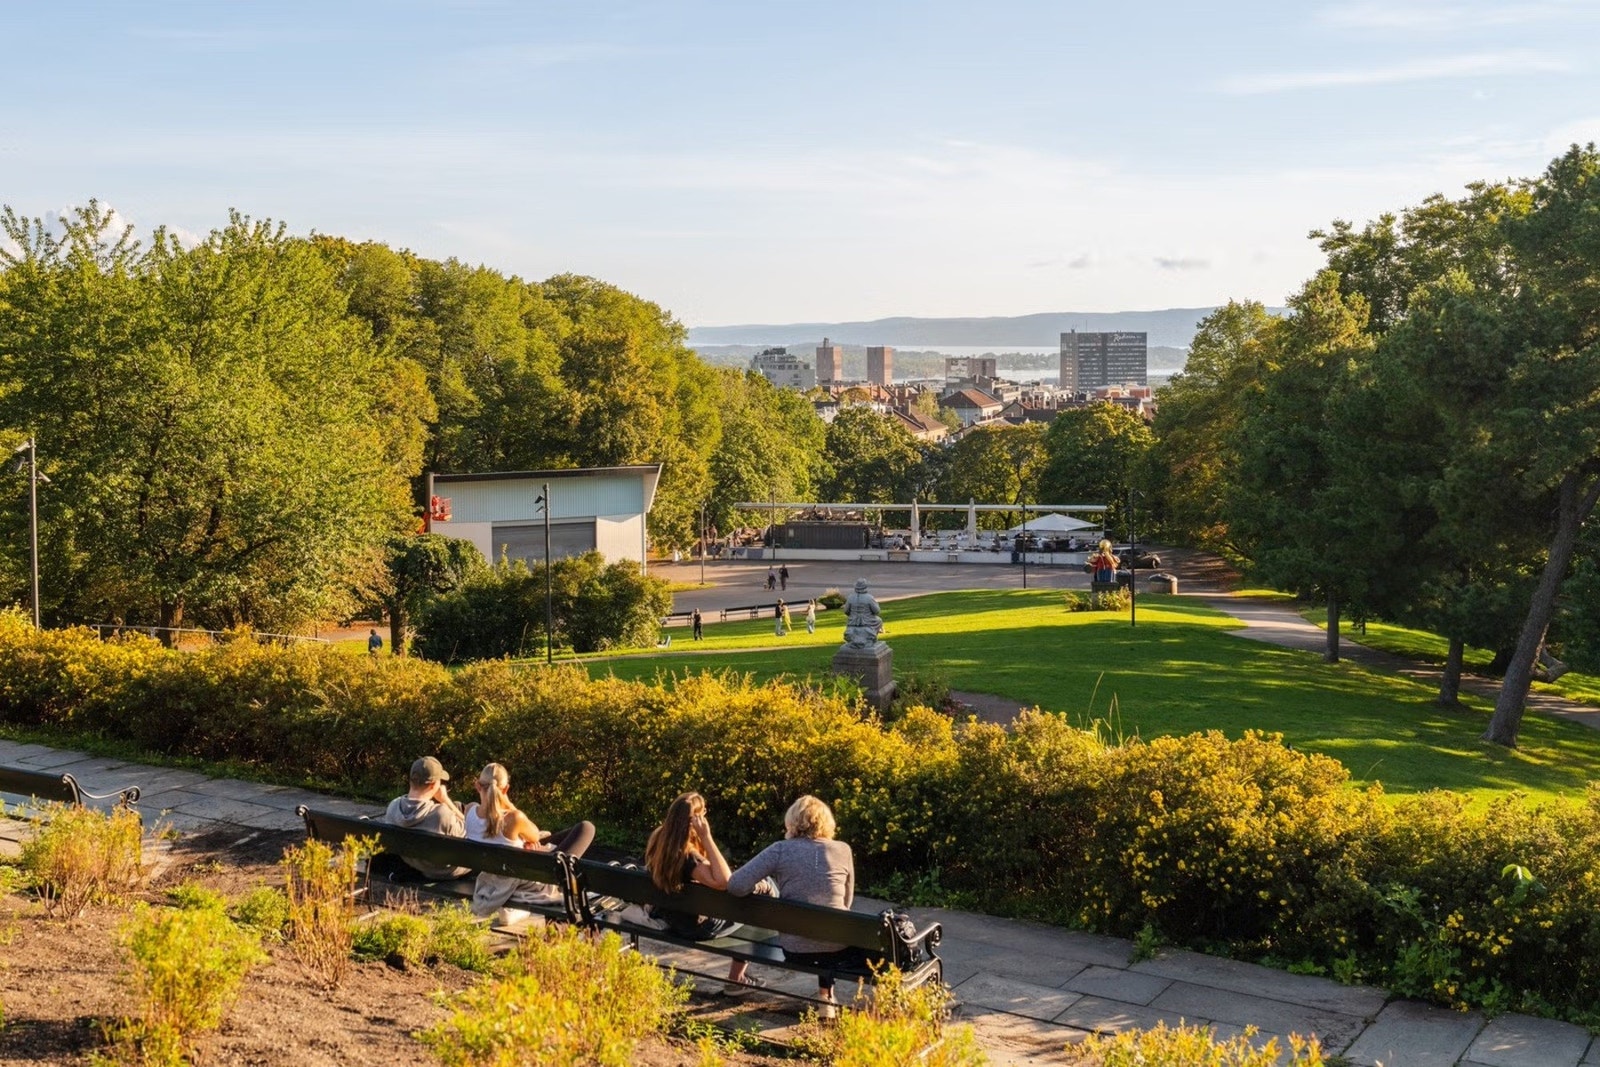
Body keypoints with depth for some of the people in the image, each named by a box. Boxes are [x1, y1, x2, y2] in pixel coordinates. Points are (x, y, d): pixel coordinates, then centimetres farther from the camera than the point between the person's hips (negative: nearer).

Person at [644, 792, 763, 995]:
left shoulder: (658, 838, -9)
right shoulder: (686, 856, -35)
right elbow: (724, 881, -44)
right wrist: (707, 837, -41)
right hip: (695, 926, -8)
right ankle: (736, 979, 21)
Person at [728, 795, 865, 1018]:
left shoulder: (780, 850, -5)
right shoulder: (843, 850, 1)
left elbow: (737, 885, -12)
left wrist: (761, 886, 9)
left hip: (795, 950, 2)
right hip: (838, 949, -2)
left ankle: (825, 1000, 35)